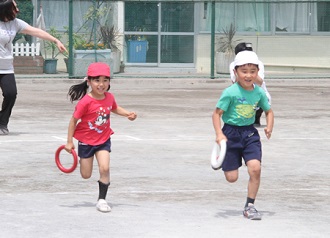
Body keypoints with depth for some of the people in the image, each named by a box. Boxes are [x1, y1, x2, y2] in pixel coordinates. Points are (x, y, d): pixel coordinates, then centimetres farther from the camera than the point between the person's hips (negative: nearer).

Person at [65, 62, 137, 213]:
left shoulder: (109, 97, -6)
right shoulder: (86, 102, -23)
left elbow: (115, 108, 18)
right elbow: (74, 120, -15)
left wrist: (128, 114, 0)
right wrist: (69, 142, -15)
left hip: (103, 140, 3)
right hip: (86, 140, -3)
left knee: (104, 168, -15)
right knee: (86, 175, 6)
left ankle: (102, 200, -3)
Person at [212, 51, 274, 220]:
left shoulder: (259, 93, -1)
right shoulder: (230, 93, -14)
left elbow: (268, 111, 14)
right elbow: (216, 113, -11)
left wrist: (269, 127, -4)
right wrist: (219, 134, -24)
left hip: (250, 133, 3)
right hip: (231, 133, -3)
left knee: (255, 168, -17)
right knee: (232, 177, 1)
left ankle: (250, 206, -2)